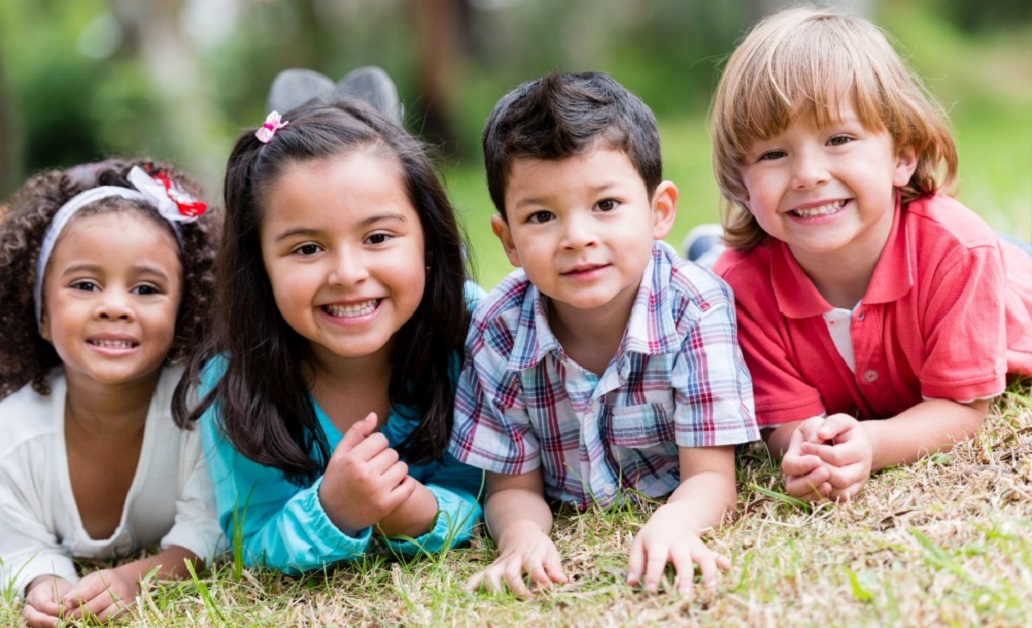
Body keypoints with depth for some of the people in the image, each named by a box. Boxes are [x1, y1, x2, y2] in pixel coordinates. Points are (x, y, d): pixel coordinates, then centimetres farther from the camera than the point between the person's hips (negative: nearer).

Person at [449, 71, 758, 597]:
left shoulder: (696, 310, -26)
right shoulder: (499, 331, -20)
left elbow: (709, 477, -26)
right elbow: (513, 488, -12)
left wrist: (672, 525, -52)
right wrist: (521, 535, -38)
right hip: (571, 533, 1)